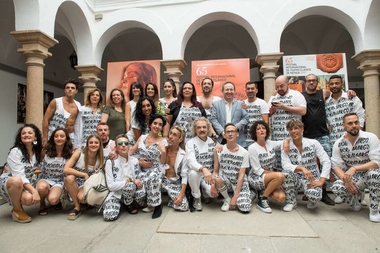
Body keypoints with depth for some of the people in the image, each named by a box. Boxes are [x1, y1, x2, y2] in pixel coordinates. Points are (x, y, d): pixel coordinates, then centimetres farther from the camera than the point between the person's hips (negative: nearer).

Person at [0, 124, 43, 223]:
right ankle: (17, 209, -14)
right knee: (17, 181, -39)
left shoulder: (37, 152, 1)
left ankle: (16, 202, 7)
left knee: (29, 199, -31)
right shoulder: (15, 151, -16)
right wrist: (33, 190, -33)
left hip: (25, 185, 4)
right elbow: (19, 176, -25)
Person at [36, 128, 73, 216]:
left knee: (52, 199, -30)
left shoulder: (69, 153, -3)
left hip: (59, 181, -1)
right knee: (42, 187, -36)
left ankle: (57, 201, 10)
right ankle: (42, 205, -2)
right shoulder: (46, 151, -3)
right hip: (45, 179, 1)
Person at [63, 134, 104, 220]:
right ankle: (77, 207, -15)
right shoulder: (79, 153, -14)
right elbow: (66, 169, -22)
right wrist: (84, 174, -25)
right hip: (75, 182, 1)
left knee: (82, 198, -33)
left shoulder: (100, 159, -7)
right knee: (69, 178, -34)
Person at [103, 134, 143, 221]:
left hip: (132, 191, 3)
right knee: (109, 216, -30)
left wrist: (139, 183, -16)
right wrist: (130, 180, -23)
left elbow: (139, 180, 8)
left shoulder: (135, 161, 0)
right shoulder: (110, 162, -11)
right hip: (116, 193, -2)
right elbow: (111, 186, -16)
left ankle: (129, 204, 2)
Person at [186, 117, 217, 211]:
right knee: (193, 173, -36)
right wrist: (203, 169, -42)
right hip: (197, 173, -1)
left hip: (210, 175, 2)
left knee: (214, 192, -26)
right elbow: (191, 161, -22)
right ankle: (197, 199, -7)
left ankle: (205, 192, 15)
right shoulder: (190, 143, -6)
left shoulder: (213, 142, 4)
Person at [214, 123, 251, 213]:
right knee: (217, 179, -35)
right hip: (225, 181, 1)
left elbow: (241, 175, -12)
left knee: (245, 209, -23)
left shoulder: (244, 152, -9)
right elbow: (215, 171, -4)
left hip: (239, 182, -1)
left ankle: (234, 199, 14)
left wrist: (235, 197, -17)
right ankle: (227, 199, -3)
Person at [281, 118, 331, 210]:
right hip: (296, 178, 1)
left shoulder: (313, 143, -6)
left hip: (312, 178, -1)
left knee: (314, 195, -33)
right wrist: (302, 168, -35)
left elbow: (326, 162, -10)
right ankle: (291, 200, -3)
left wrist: (321, 181, -19)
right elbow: (285, 165, -19)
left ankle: (312, 200, 9)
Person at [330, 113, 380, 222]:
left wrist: (354, 168, -33)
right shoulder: (338, 143, -5)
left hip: (370, 176, -1)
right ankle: (356, 198, 10)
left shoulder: (370, 138, -12)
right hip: (352, 179, 2)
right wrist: (346, 179, -24)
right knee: (336, 187, -28)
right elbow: (336, 166, -5)